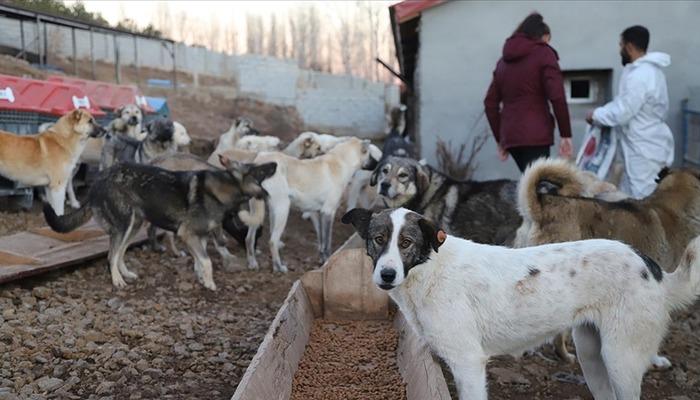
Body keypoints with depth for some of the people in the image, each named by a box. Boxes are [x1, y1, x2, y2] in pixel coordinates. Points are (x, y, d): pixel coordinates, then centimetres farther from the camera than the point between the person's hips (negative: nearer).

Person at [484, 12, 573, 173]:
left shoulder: (505, 60, 20)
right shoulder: (543, 53, 3)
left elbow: (490, 103, 17)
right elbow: (557, 97, -9)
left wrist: (500, 139, 20)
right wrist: (566, 135, -6)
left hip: (510, 136, 7)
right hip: (535, 135, -6)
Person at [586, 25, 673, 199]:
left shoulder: (639, 76, -22)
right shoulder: (650, 69, 12)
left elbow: (621, 114, -21)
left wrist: (596, 115, -5)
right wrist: (603, 111, 10)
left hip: (645, 150, -10)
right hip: (645, 146, 10)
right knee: (627, 196, 16)